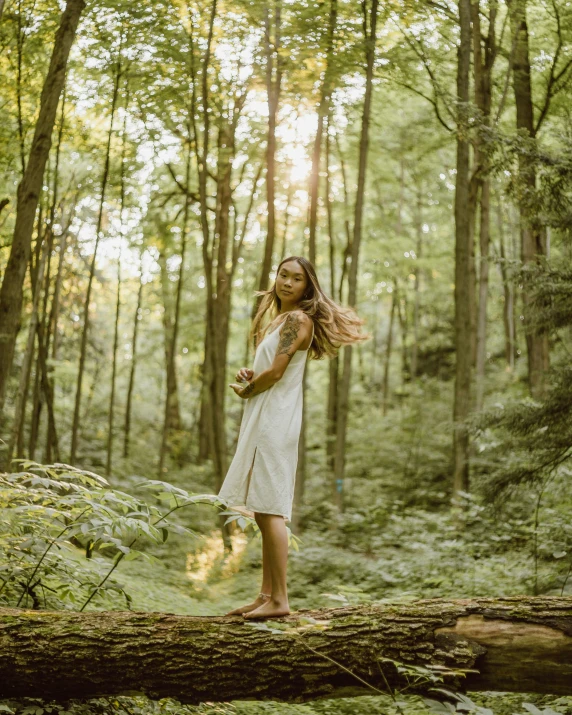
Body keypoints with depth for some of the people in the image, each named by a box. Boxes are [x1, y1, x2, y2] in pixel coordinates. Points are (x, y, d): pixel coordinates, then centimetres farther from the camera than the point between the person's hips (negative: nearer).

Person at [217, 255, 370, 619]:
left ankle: (279, 600, -10)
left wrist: (245, 390, 1)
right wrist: (250, 375, 5)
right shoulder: (280, 319, 21)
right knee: (264, 513, 10)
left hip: (276, 421, -10)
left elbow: (276, 372, -16)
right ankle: (267, 596, 14)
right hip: (264, 419, 10)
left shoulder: (297, 319, -8)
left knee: (270, 511, -12)